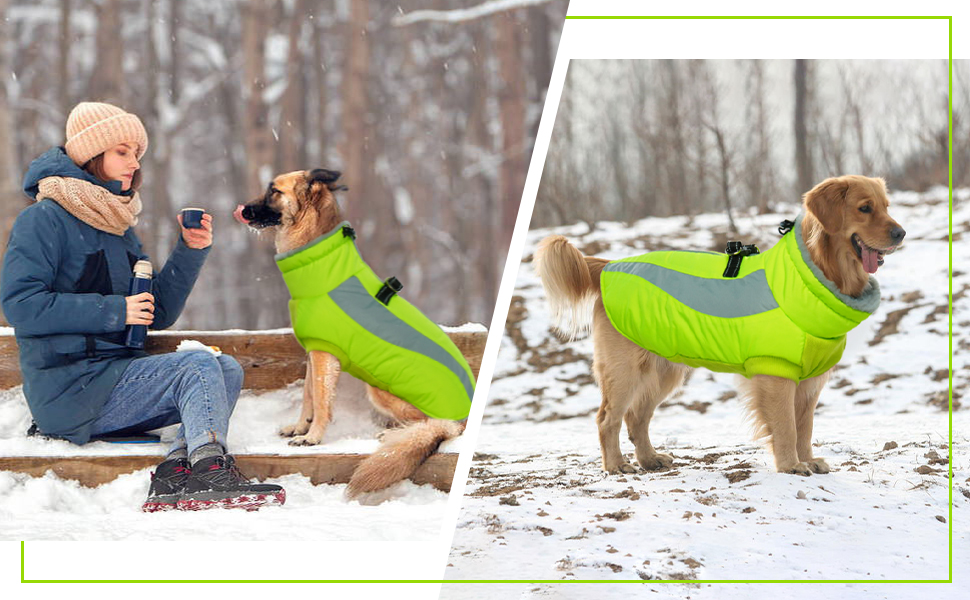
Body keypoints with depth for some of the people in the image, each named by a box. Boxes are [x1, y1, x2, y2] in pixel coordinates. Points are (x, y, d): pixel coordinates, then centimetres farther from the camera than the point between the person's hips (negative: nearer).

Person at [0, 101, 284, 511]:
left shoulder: (118, 228, 18)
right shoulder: (44, 220, -7)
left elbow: (158, 314, 17)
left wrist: (190, 251, 2)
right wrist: (112, 311, -18)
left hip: (114, 377, 8)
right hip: (69, 389, -8)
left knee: (227, 369, -9)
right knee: (198, 366, -20)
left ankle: (176, 470, -27)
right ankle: (210, 472, -30)